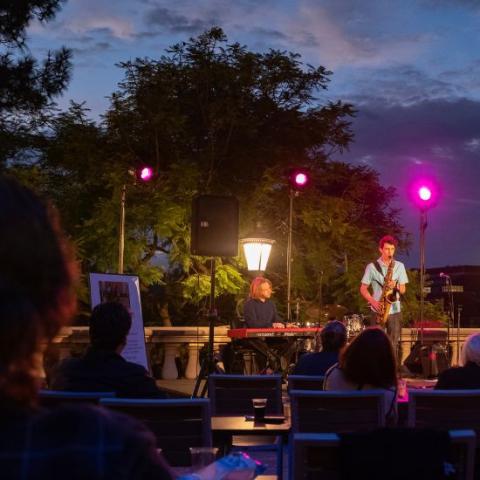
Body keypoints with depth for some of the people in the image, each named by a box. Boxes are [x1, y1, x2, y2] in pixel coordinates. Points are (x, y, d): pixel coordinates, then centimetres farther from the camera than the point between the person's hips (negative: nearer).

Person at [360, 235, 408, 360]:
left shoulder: (399, 266, 7)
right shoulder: (372, 267, 0)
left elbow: (403, 290, 8)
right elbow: (363, 289, 1)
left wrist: (395, 286, -14)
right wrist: (373, 302, -13)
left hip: (395, 311, 2)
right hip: (378, 311, -2)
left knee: (393, 345, 2)